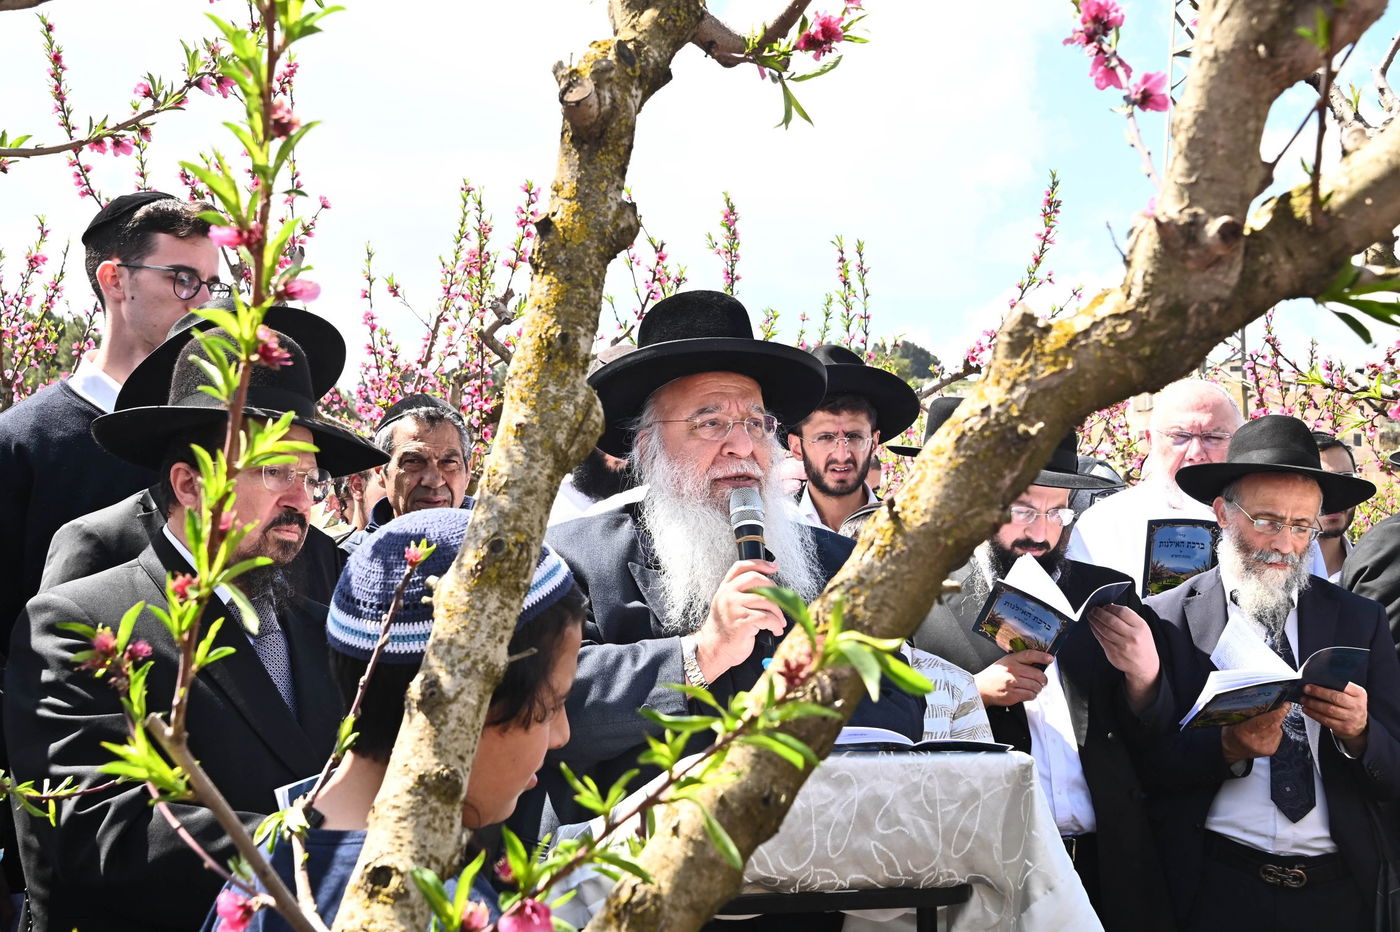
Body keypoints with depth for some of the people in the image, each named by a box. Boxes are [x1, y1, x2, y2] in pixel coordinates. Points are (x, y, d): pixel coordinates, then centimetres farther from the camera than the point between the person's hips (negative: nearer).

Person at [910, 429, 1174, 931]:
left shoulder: (1110, 592, 8)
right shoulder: (925, 601, -1)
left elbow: (1151, 739, 8)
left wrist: (1143, 673, -10)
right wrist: (974, 692, -17)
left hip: (1107, 859, 2)